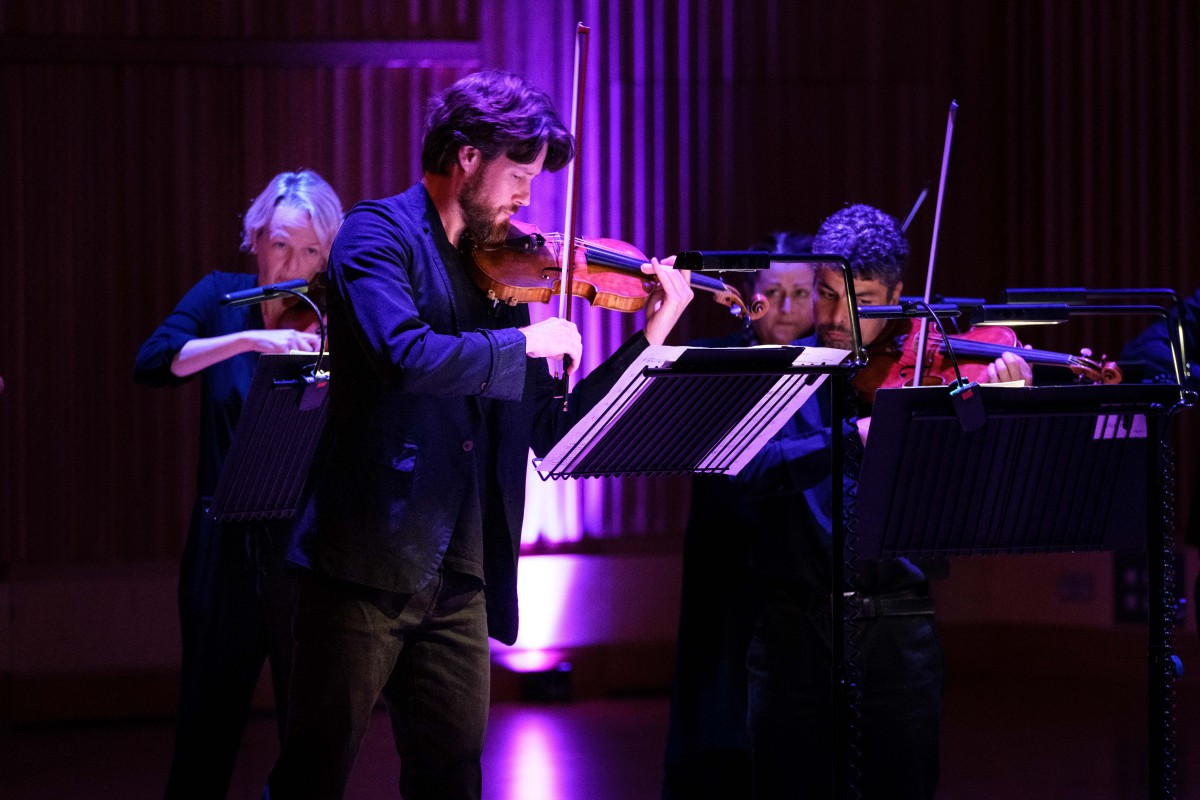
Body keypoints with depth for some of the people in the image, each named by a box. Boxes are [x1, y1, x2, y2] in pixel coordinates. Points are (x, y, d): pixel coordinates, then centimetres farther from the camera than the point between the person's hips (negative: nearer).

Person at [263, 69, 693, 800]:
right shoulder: (381, 234, -4)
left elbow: (550, 427, 17)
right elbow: (406, 354, -24)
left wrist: (650, 340, 10)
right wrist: (524, 343, -13)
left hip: (457, 575, 7)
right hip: (370, 561, -7)